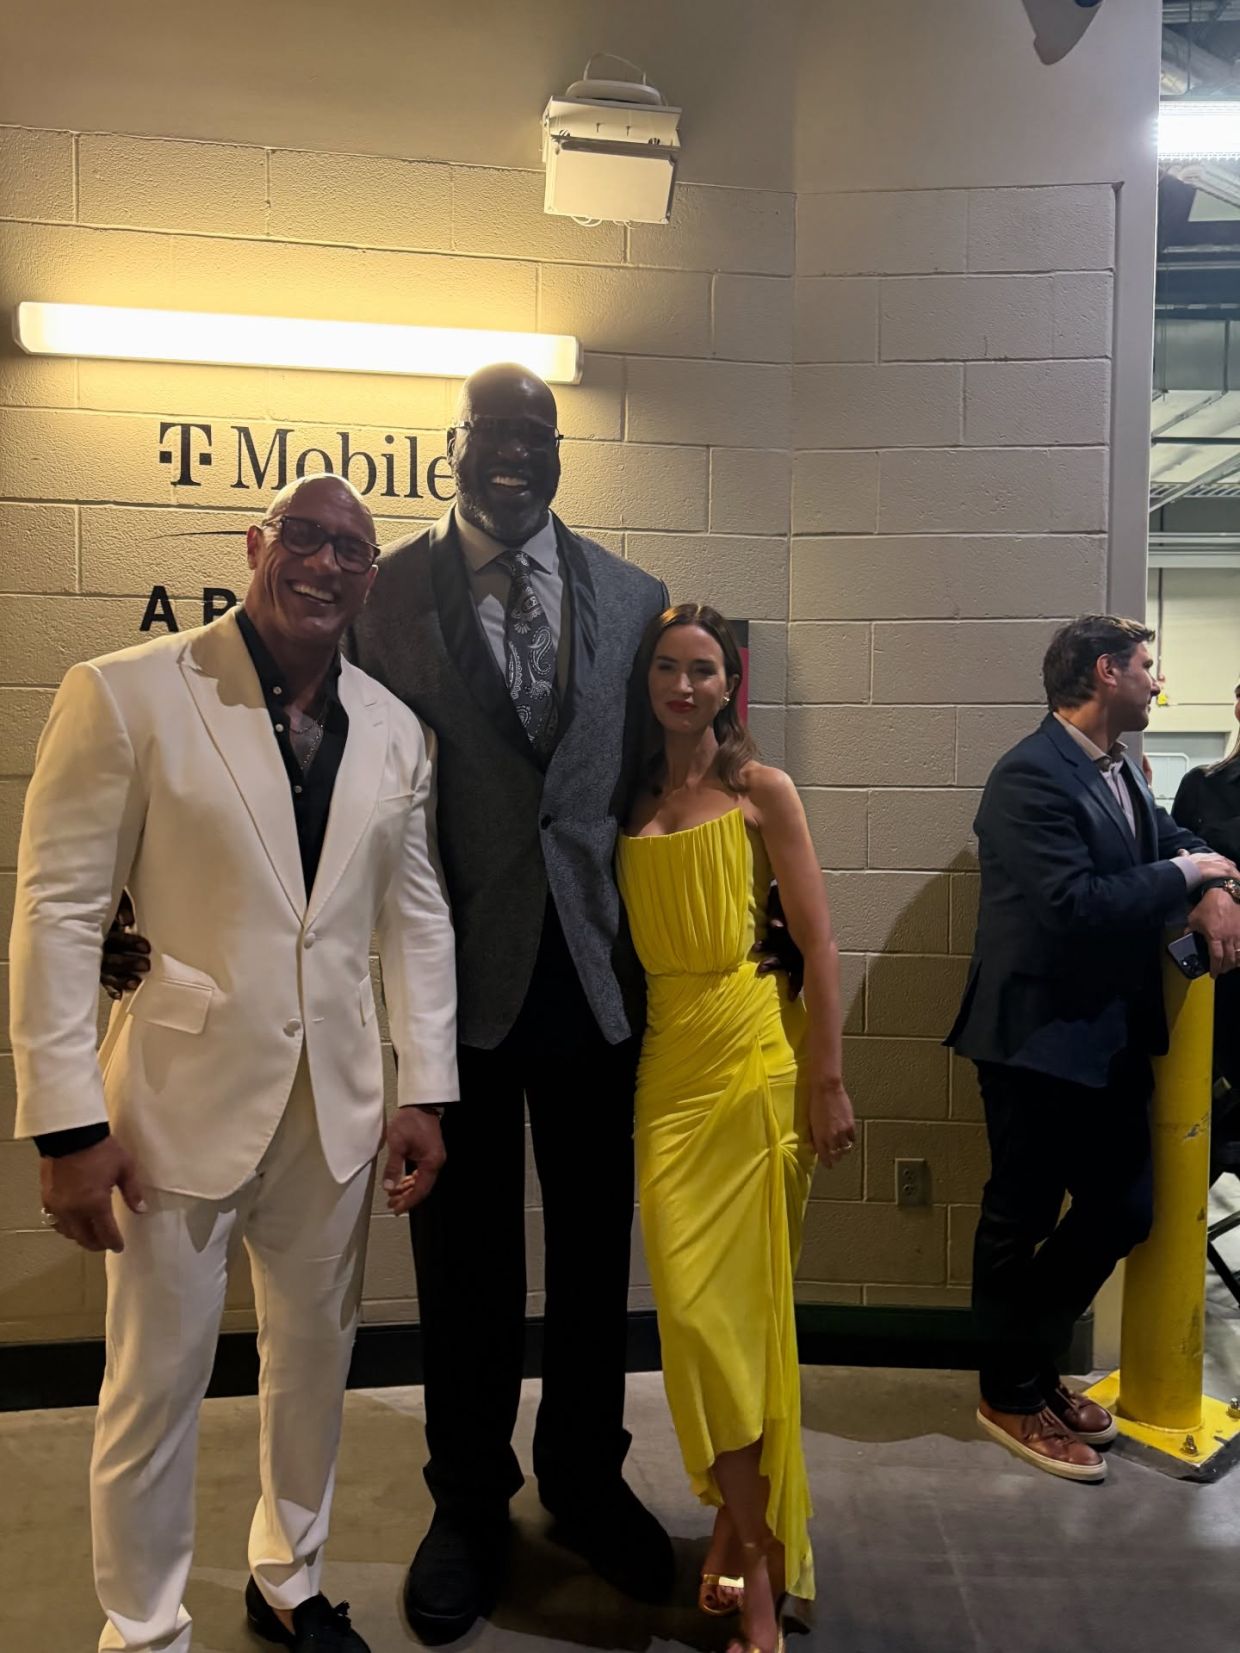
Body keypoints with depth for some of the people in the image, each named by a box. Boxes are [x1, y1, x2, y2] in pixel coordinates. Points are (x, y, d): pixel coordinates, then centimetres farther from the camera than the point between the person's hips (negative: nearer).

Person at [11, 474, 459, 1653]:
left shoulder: (394, 728, 5)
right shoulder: (125, 695, -9)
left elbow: (416, 914, 7)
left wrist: (426, 1090, 4)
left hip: (335, 1106, 5)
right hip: (182, 1102, -4)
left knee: (315, 1357, 19)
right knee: (158, 1381, 10)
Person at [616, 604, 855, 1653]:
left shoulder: (760, 790, 0)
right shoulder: (632, 800, 11)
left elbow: (818, 942, -3)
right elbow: (621, 938, 12)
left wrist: (830, 1083, -6)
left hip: (757, 1055, -3)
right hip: (667, 1063, 3)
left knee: (744, 1303, 2)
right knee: (692, 1304, 1)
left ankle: (743, 1536, 21)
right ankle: (757, 1563, 19)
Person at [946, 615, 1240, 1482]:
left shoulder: (1120, 766, 9)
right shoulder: (1032, 777, -20)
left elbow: (1170, 836, 15)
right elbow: (1074, 904, -28)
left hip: (1111, 1036, 9)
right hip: (1041, 1038, -9)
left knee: (1124, 1206, 15)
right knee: (1022, 1218, 7)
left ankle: (1030, 1364, 35)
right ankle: (1011, 1396, 28)